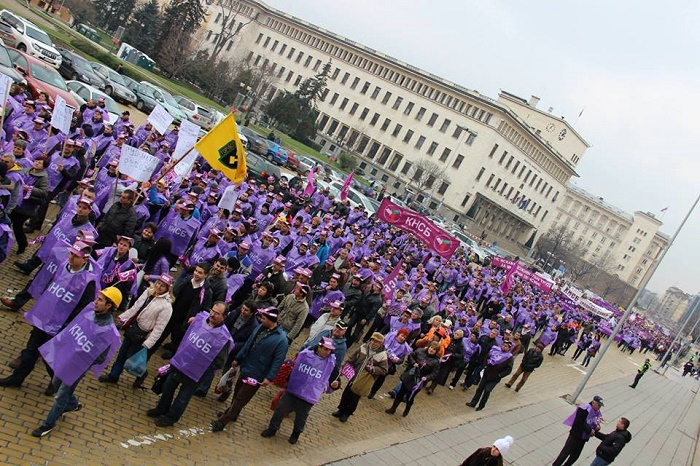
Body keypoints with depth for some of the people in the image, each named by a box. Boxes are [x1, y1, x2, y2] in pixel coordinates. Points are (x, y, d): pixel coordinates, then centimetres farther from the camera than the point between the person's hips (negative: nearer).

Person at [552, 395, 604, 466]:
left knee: (575, 455, 14)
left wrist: (597, 427, -10)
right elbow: (579, 423, -25)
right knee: (566, 452, -3)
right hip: (575, 436, -7)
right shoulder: (584, 409, -21)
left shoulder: (598, 413, 3)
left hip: (583, 438, 8)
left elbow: (595, 424, 12)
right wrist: (589, 430, -22)